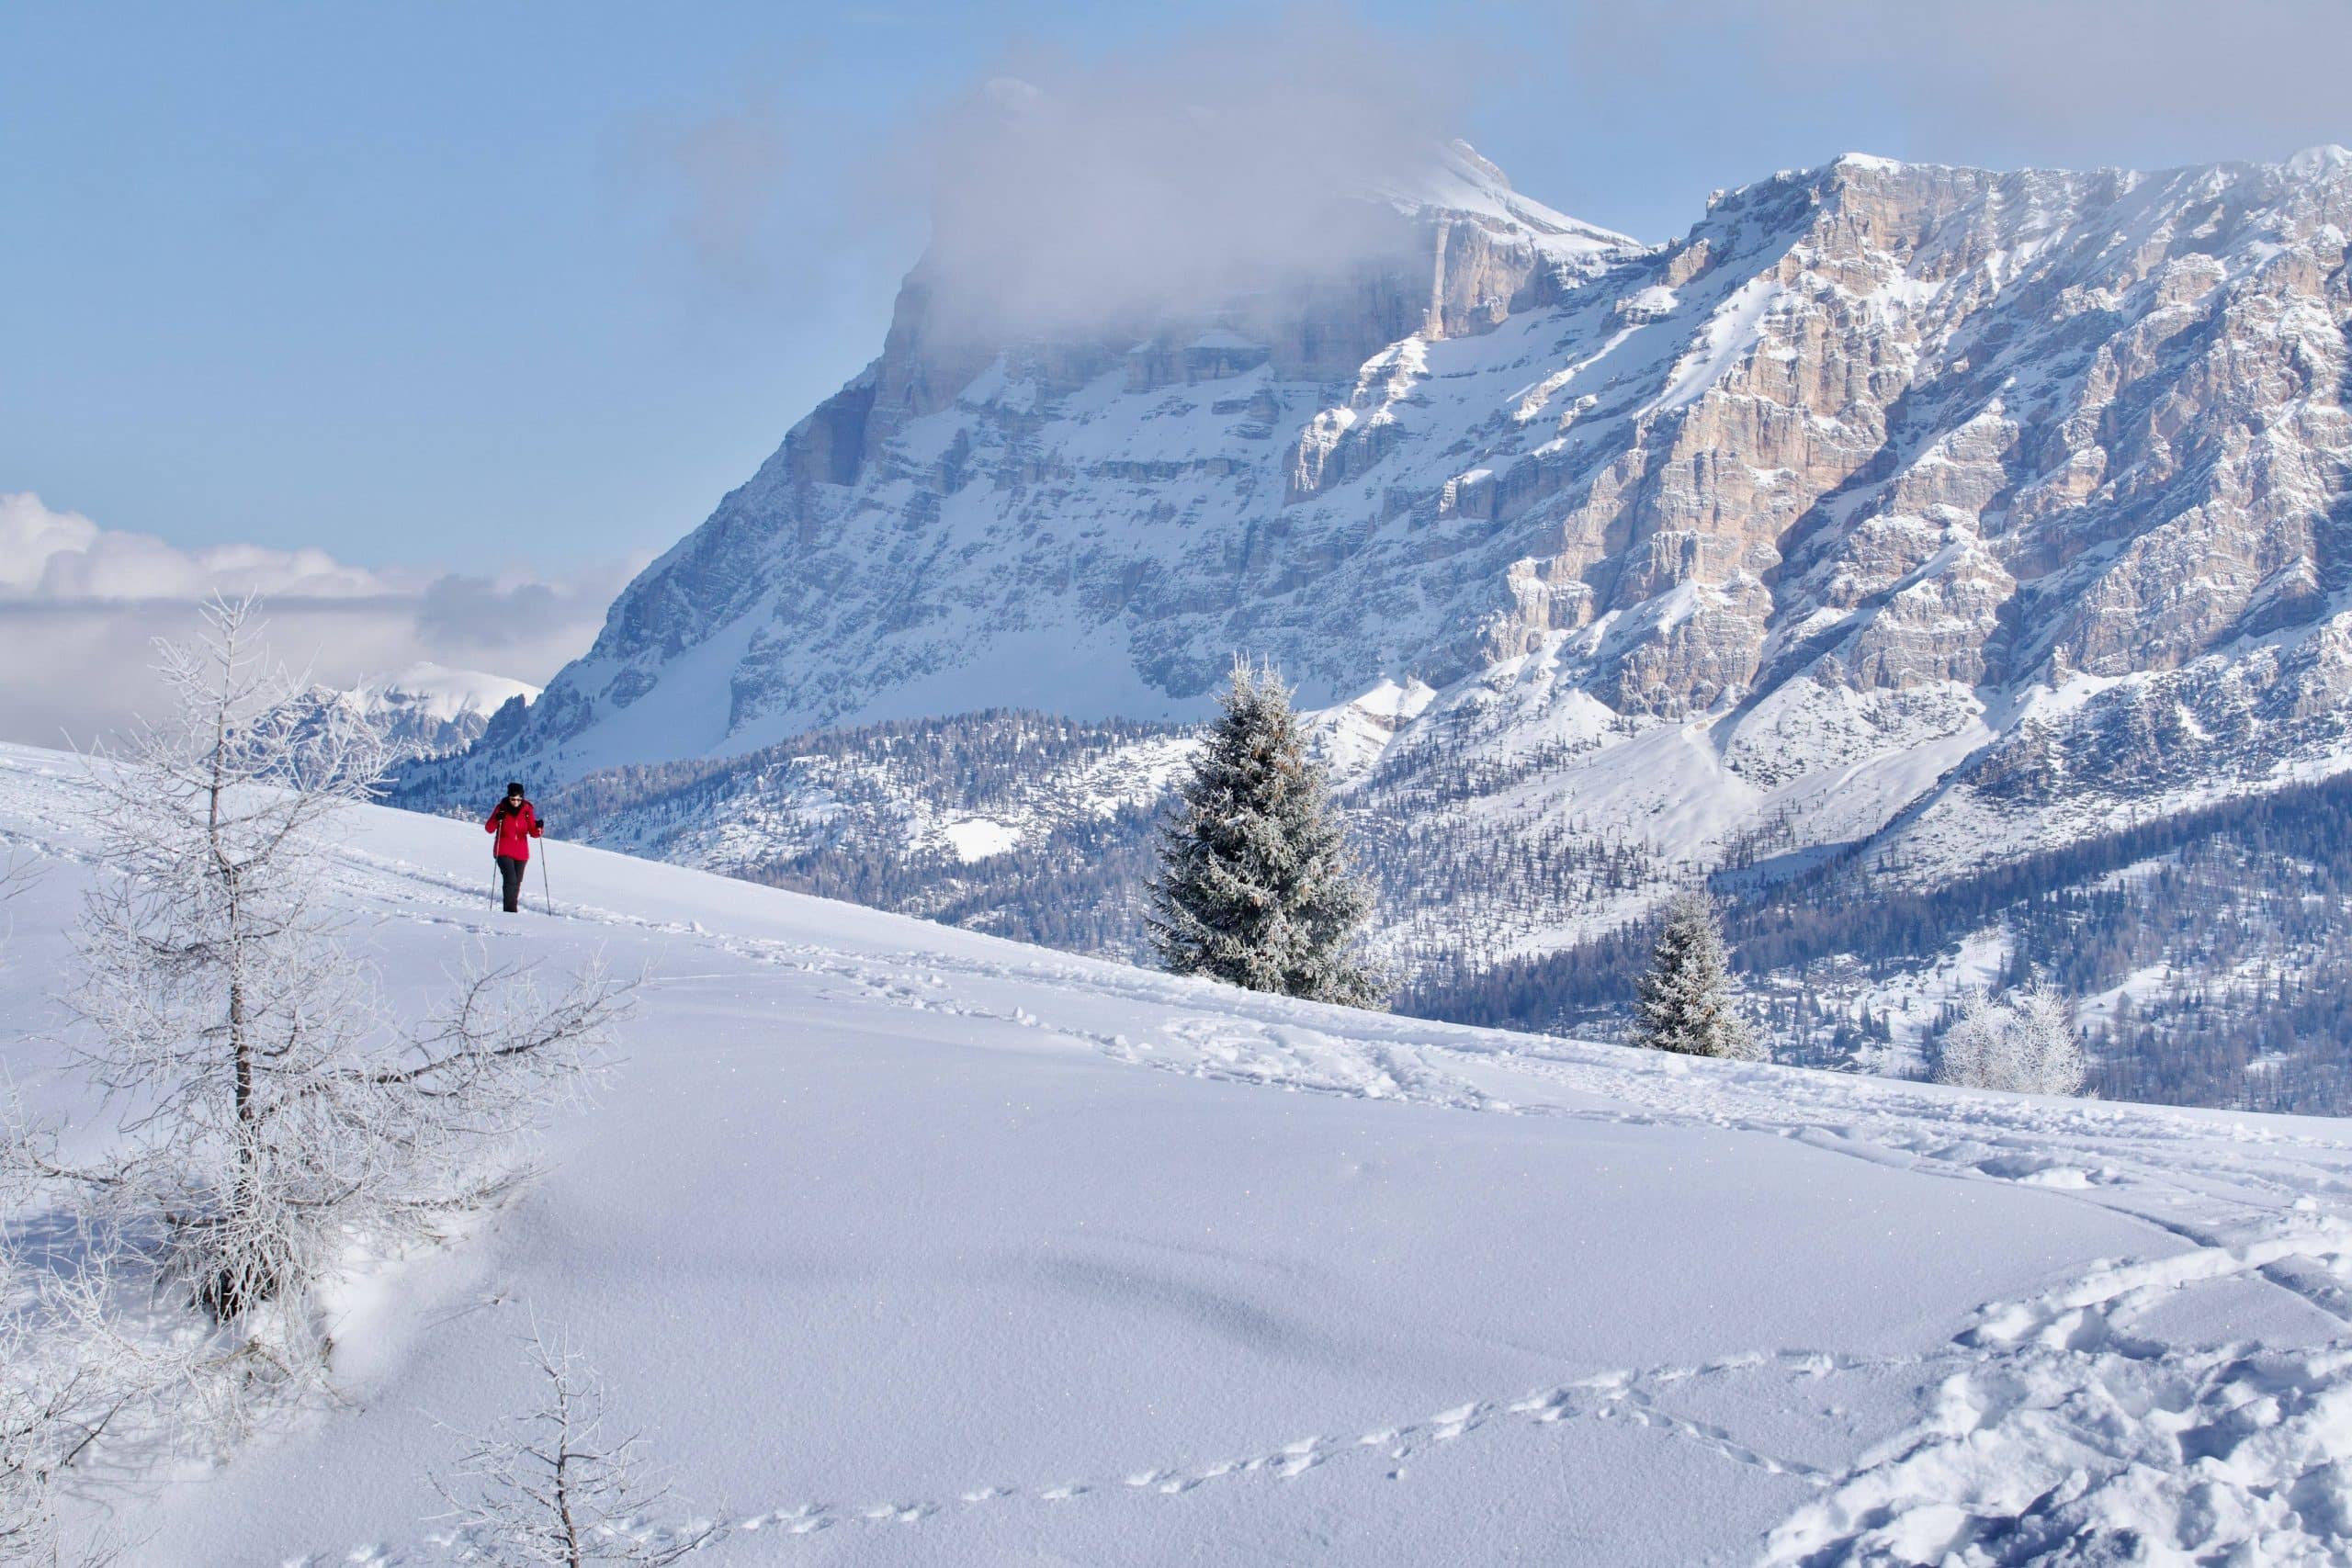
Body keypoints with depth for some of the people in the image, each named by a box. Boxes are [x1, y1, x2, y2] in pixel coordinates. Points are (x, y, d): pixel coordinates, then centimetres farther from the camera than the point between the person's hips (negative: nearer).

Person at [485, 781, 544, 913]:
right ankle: (510, 911, -19)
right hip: (504, 851, -3)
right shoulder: (501, 808, -5)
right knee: (510, 880, -19)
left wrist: (538, 827, -22)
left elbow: (533, 833, 0)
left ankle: (512, 910, 21)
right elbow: (489, 829, -5)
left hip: (521, 853, 3)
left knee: (517, 883, 9)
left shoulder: (527, 809, 0)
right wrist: (497, 819, -24)